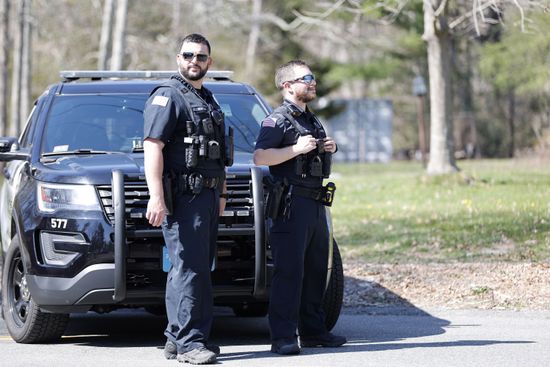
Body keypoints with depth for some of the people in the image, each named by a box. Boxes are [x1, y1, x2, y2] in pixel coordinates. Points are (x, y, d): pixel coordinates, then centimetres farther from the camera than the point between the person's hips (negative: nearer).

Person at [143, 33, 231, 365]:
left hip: (207, 197, 9)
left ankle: (177, 338, 15)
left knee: (199, 270, 10)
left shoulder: (208, 101, 21)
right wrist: (156, 197, -24)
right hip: (182, 197, -9)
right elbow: (152, 147, -16)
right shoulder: (168, 97, -7)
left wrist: (220, 194, 27)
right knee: (189, 269, -12)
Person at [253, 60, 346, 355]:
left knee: (316, 271, 12)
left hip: (315, 206, 9)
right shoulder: (277, 120, -6)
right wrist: (297, 149, -22)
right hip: (291, 205, -9)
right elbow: (260, 157, -19)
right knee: (288, 272, -11)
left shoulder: (311, 120, 21)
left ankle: (313, 331, 20)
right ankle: (283, 337, -11)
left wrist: (330, 147, 13)